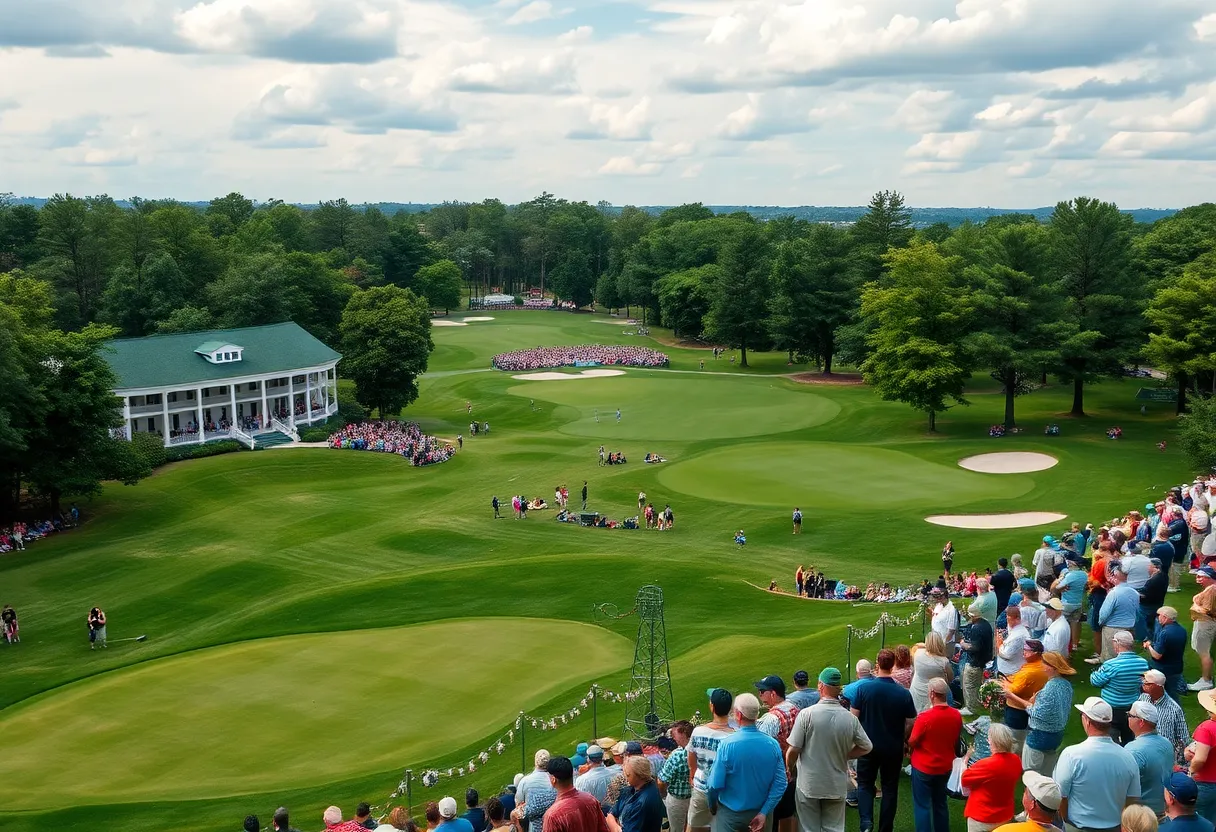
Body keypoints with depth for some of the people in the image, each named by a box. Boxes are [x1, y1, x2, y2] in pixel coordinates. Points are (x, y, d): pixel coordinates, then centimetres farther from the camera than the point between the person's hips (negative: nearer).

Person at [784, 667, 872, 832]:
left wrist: (789, 770, 5)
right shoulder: (850, 718, -8)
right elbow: (866, 747, 3)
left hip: (808, 785, -2)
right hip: (837, 786, 2)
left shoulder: (807, 714, -17)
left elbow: (793, 750, -14)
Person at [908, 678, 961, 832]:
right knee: (940, 804, 19)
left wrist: (908, 745, 8)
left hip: (923, 768, -5)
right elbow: (956, 741, 8)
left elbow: (912, 743, -13)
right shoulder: (956, 716, -7)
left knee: (922, 806, 5)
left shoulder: (925, 717, -24)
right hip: (945, 767, 5)